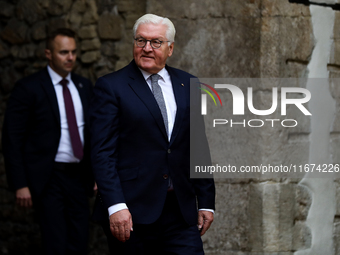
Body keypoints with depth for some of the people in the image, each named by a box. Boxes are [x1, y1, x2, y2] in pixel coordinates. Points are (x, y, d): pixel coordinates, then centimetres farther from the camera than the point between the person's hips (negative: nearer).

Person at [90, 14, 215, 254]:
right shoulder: (111, 86, -1)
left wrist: (206, 202, 10)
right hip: (131, 212, -3)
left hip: (181, 212, 4)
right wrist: (115, 206, -17)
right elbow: (102, 152, -8)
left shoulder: (188, 85, 12)